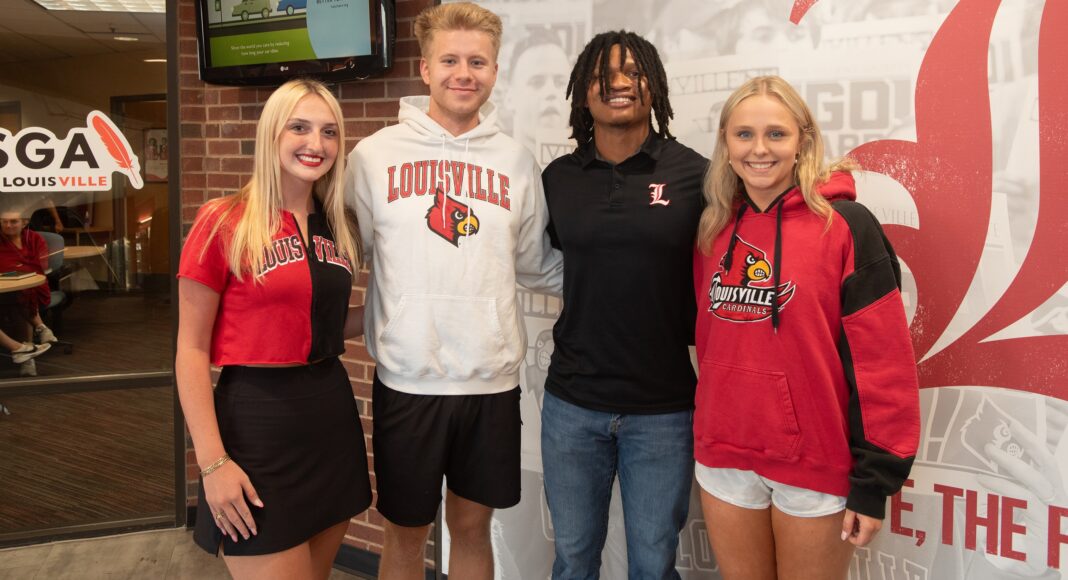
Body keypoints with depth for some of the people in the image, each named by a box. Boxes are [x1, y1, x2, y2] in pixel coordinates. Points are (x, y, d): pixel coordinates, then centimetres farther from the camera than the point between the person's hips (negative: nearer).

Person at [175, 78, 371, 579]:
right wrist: (213, 462, -14)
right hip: (256, 421, -6)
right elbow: (191, 350, -9)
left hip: (332, 414, 6)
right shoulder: (223, 223, -10)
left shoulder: (338, 228, 7)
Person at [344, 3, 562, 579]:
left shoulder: (516, 161, 4)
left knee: (472, 524, 17)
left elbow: (536, 264, 11)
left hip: (493, 380, 2)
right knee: (406, 530, 14)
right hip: (407, 379, -1)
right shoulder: (375, 154, -1)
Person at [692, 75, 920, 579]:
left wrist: (874, 481, -13)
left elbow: (882, 360, -13)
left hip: (815, 464, -4)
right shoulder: (713, 230, 4)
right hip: (724, 458, 5)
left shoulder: (845, 225, -11)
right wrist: (711, 432, 8)